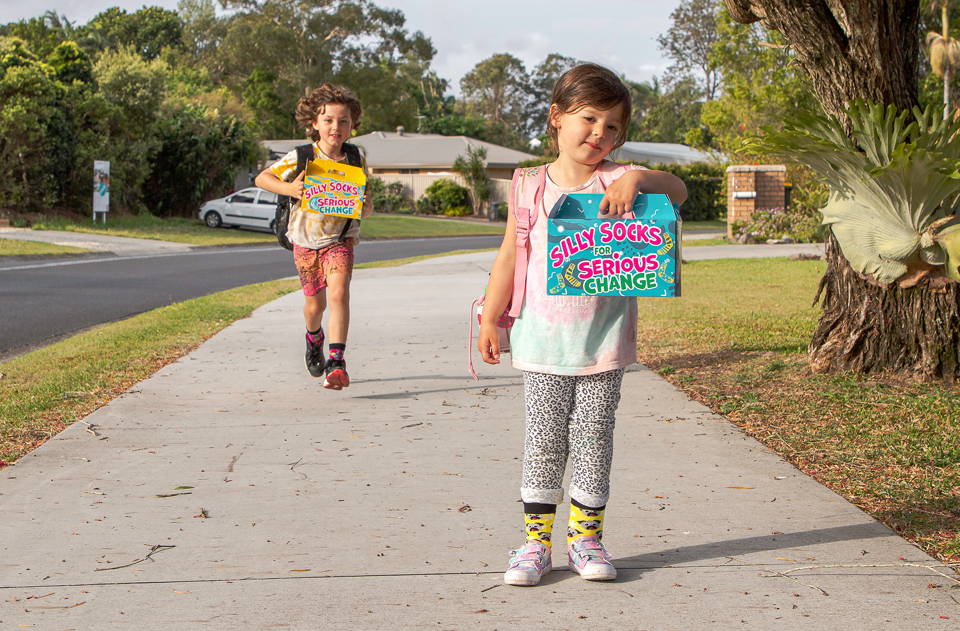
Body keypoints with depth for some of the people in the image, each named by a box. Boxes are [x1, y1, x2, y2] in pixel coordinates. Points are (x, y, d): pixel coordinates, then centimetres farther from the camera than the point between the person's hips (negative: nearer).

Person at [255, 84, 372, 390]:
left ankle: (336, 361, -28)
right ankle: (314, 338, 45)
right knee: (314, 304, 9)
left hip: (340, 239, 0)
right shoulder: (300, 158, -9)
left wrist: (363, 204, -22)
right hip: (305, 239, 1)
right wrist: (289, 188, -20)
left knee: (339, 293, -23)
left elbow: (367, 210, 2)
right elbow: (262, 178, -2)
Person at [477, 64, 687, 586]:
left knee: (593, 437, 6)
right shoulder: (530, 185, 1)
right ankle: (536, 538, 13)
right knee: (543, 439, 4)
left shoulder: (616, 181, -2)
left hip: (603, 341, 0)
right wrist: (490, 318, 9)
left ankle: (585, 535, 18)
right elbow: (510, 255, 8)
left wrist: (637, 178, -33)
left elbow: (678, 191, -16)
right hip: (543, 339, 1)